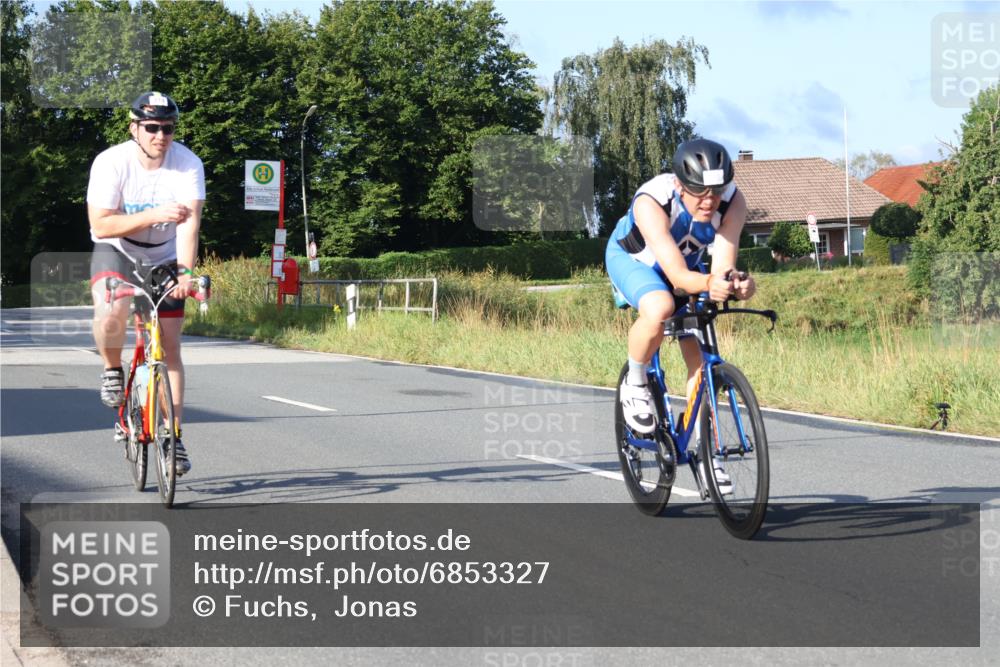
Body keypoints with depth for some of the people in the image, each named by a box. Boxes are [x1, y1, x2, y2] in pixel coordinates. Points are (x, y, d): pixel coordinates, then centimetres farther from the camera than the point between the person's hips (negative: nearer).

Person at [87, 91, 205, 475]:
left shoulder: (188, 165, -18)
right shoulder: (111, 162, -21)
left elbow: (189, 222, -28)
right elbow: (101, 226, -24)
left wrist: (184, 271, -43)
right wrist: (153, 216, -36)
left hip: (164, 258, 2)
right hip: (116, 252, -2)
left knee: (169, 349, 0)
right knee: (110, 314, -34)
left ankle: (173, 437, 10)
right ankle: (112, 371, -2)